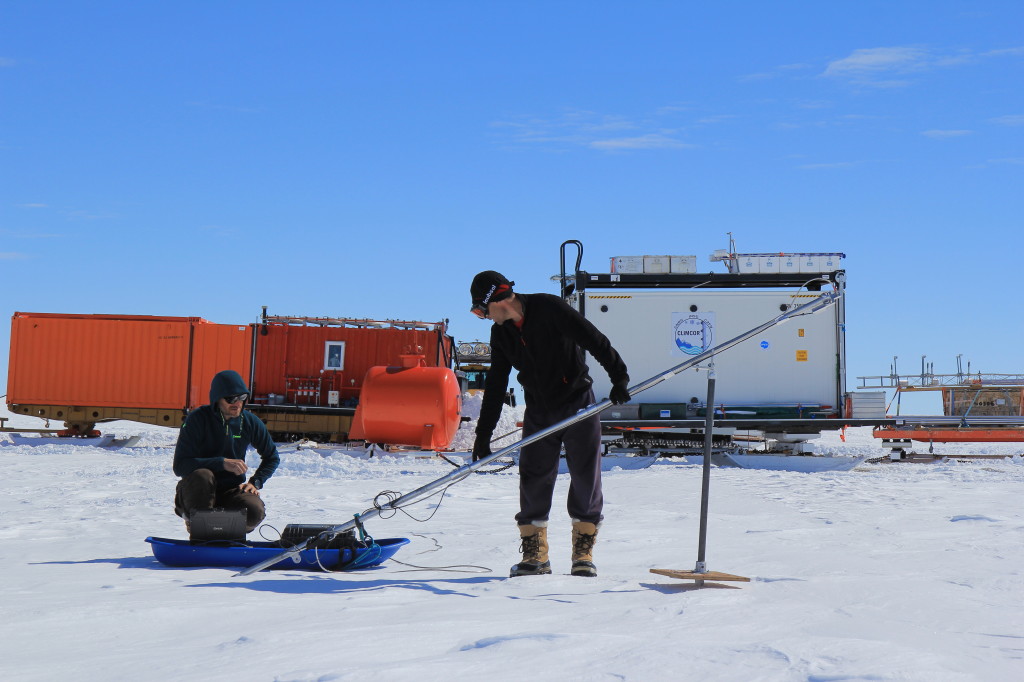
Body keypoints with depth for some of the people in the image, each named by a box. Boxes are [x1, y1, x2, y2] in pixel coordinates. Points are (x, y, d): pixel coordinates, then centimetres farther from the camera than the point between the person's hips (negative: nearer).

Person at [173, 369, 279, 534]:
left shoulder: (250, 422, 1)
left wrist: (255, 482, 1)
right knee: (202, 476, -37)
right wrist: (222, 463, -29)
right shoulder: (197, 419, -11)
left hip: (232, 489, 3)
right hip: (195, 493, -3)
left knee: (255, 511, -29)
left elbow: (272, 458, 18)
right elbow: (179, 466, -20)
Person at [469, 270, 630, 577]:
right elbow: (495, 386, 10)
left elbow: (594, 340, -16)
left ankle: (583, 553, 9)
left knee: (585, 479, -2)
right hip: (539, 413, 5)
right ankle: (535, 556, 8)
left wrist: (619, 376, -24)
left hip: (578, 404, -5)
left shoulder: (549, 308, -15)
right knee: (533, 482, -1)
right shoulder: (500, 333, 5)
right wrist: (483, 434, 9)